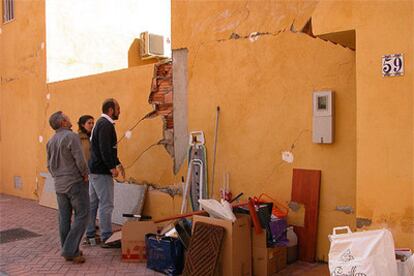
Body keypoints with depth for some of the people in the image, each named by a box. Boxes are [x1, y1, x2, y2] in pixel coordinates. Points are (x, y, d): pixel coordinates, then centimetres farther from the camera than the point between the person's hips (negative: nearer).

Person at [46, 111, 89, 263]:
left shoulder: (50, 141, 8)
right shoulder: (71, 137, -15)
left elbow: (49, 165, 13)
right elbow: (80, 160, -20)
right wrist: (85, 175, -5)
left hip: (59, 185, 8)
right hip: (75, 183, -7)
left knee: (64, 218, 11)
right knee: (81, 216, 0)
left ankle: (68, 251, 19)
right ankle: (70, 250, -3)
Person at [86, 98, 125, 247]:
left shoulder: (100, 123, 18)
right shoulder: (106, 125, -15)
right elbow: (105, 149, -24)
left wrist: (117, 163, 20)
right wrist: (112, 167, -19)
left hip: (94, 170, 11)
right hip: (101, 171, -11)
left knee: (93, 203, 15)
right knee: (106, 205, -4)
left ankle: (90, 235, 24)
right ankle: (106, 238, 2)